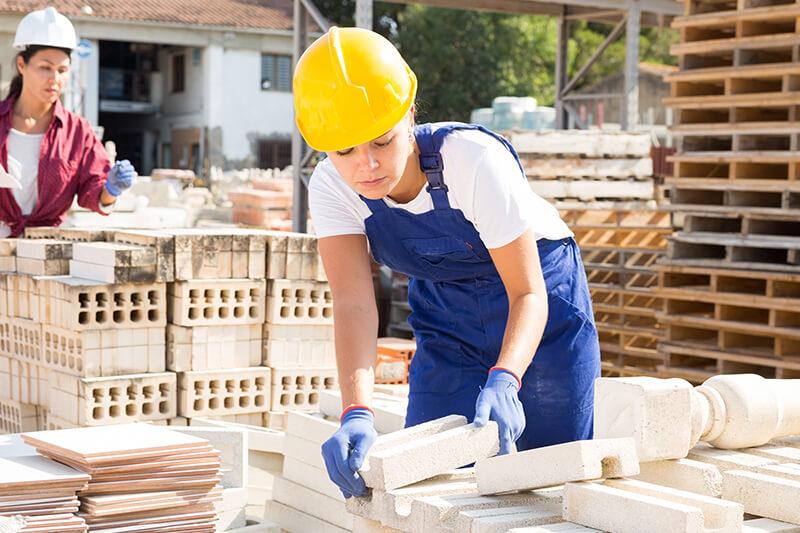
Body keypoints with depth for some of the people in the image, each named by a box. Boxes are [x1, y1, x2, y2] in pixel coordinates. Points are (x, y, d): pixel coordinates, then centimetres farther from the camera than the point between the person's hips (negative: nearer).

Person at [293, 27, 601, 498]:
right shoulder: (331, 188, -22)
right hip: (447, 324, 3)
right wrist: (357, 412, -46)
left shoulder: (474, 162, -33)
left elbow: (528, 294, -28)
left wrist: (503, 380, -46)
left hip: (539, 308, -3)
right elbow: (353, 304, -30)